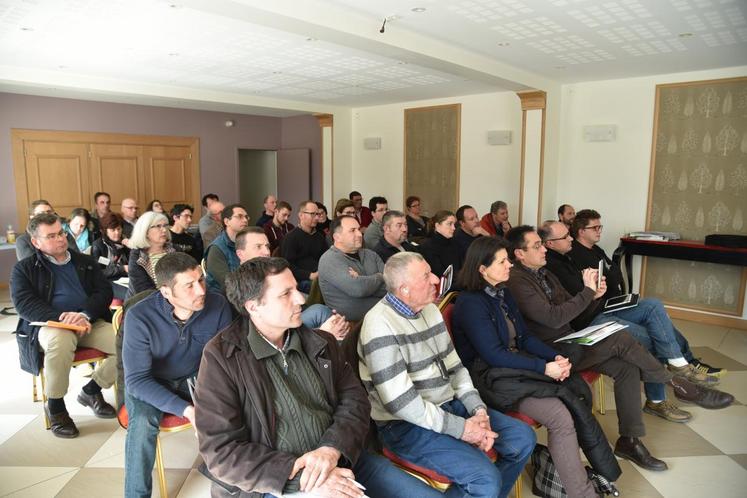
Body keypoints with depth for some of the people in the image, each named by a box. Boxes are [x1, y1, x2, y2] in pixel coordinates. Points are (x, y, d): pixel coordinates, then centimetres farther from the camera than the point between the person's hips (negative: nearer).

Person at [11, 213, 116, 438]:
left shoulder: (86, 262, 18)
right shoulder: (24, 268, 10)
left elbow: (104, 292, 7)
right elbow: (23, 303, -6)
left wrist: (84, 314, -15)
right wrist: (63, 317, -23)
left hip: (90, 322, 3)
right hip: (50, 325, -3)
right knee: (60, 340, -40)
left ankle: (91, 390, 4)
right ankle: (54, 404, -13)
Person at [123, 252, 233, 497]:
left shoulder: (218, 306, -21)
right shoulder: (139, 317, -26)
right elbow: (137, 379, -24)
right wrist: (186, 409, -35)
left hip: (196, 377, 2)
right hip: (148, 382, -1)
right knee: (142, 424, -31)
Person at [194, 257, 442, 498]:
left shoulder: (320, 343, 9)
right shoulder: (221, 358, -8)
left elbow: (354, 399, 5)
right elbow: (221, 452, -11)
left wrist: (332, 449, -14)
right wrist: (300, 477, -19)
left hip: (340, 461, 5)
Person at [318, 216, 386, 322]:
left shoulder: (370, 254, 13)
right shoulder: (329, 260, -8)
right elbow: (357, 289, -22)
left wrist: (364, 282, -15)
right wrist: (378, 277, -3)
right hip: (355, 322, -7)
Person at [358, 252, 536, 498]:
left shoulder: (430, 309, 6)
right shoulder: (380, 325, -22)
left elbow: (454, 366, 10)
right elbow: (400, 402, -24)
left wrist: (478, 409, -5)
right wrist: (460, 428, -20)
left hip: (449, 405, 9)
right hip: (407, 425, -8)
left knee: (523, 437, 7)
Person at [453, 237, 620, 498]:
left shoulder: (502, 293, 11)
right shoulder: (470, 303, -16)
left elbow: (524, 337, 12)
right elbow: (493, 355, -20)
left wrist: (556, 357, -5)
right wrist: (544, 368, -21)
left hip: (515, 364, 8)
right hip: (490, 377, -8)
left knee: (577, 393, -14)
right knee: (560, 416, -22)